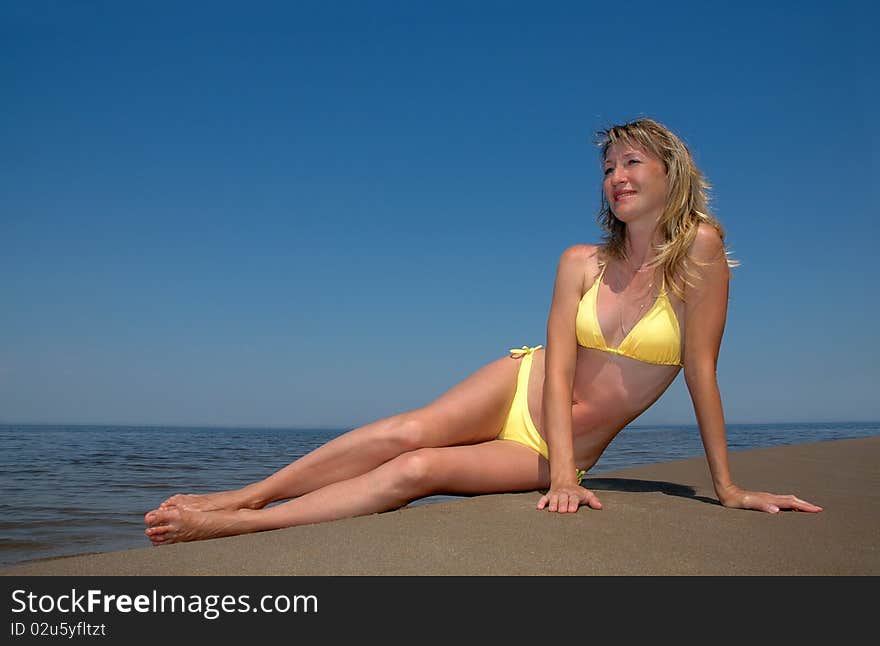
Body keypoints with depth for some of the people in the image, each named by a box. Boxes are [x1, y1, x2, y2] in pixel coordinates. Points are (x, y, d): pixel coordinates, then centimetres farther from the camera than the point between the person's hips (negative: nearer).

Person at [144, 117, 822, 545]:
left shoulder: (699, 249, -12)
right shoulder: (581, 263, -4)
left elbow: (702, 370, -11)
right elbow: (558, 371, -12)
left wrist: (727, 488, -9)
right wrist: (565, 478, -25)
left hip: (556, 450, -2)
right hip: (520, 391, 2)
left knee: (418, 471, -22)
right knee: (408, 432, -26)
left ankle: (229, 526, -17)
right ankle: (243, 495, -15)